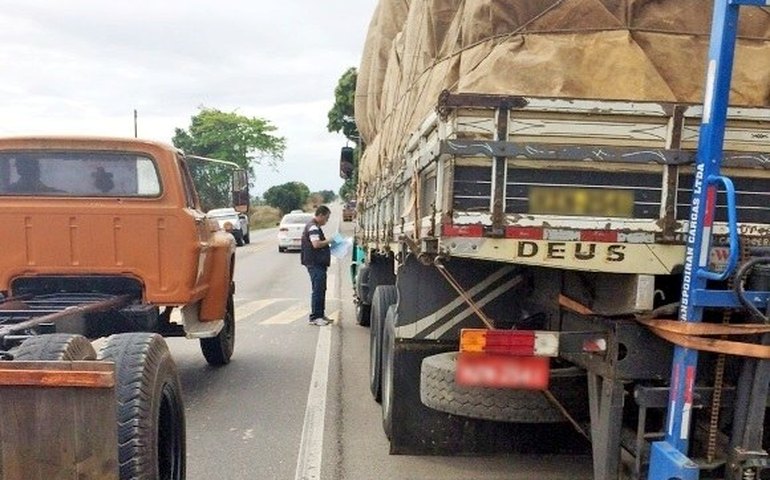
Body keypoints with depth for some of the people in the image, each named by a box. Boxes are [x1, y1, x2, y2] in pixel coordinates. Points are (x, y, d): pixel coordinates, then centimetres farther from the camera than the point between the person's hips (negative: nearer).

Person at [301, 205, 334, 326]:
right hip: (315, 264, -11)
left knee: (321, 289, 16)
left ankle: (320, 314, 24)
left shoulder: (315, 227, 19)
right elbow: (316, 244, -26)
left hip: (319, 263, 11)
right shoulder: (313, 227, -15)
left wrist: (327, 244, 14)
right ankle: (314, 317, -4)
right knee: (318, 290, -8)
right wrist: (329, 241, -14)